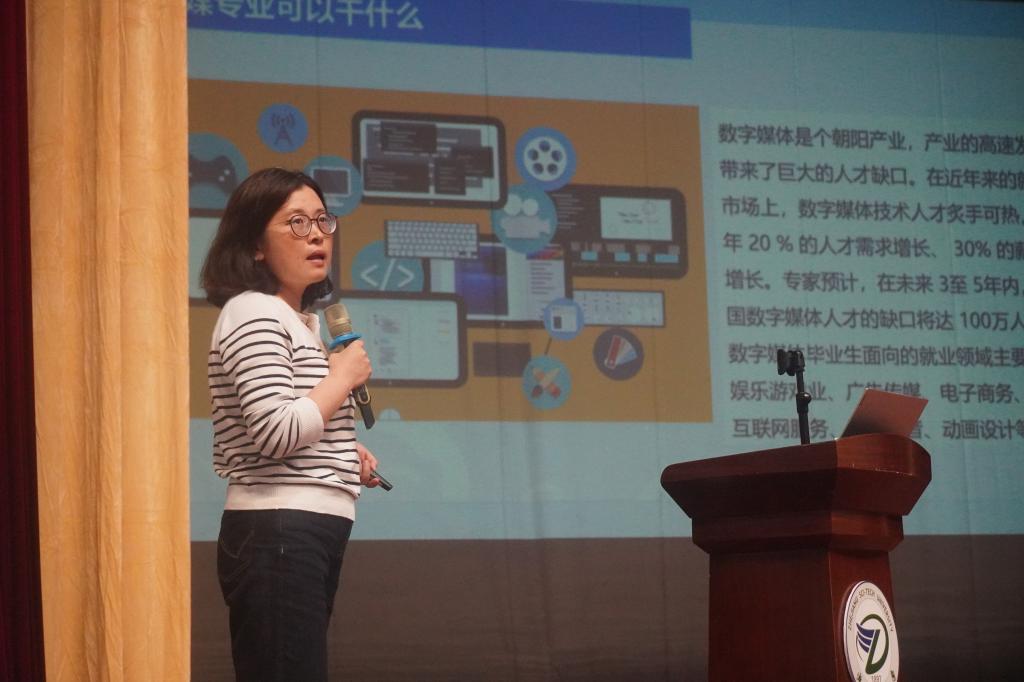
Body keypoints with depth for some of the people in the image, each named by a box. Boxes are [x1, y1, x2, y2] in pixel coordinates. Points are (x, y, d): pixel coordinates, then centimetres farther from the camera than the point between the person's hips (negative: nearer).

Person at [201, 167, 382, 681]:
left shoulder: (301, 320, 21)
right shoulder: (254, 315, -11)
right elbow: (276, 432, -24)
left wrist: (344, 456, 15)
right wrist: (344, 377, -11)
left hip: (310, 534, 10)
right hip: (278, 536, -10)